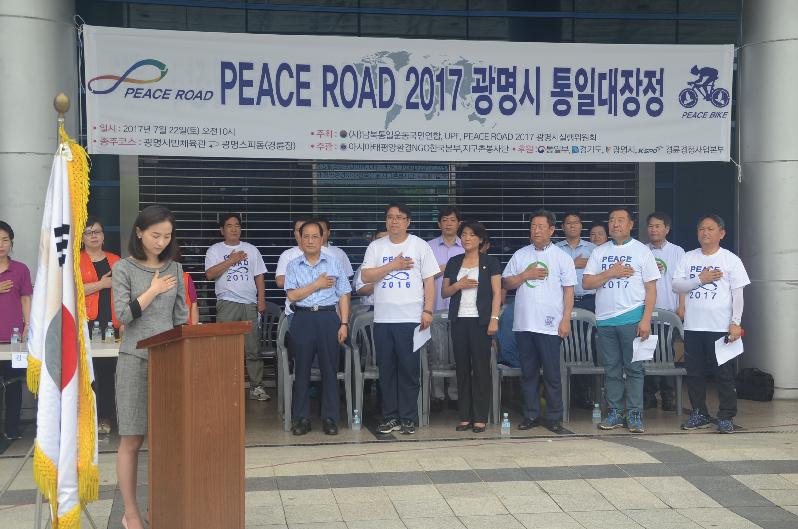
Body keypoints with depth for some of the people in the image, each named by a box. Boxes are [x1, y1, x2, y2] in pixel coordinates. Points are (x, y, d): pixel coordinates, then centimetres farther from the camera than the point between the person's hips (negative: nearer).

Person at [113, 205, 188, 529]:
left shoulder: (174, 269, 10)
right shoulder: (124, 268, 0)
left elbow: (181, 317, 12)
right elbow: (123, 315, -8)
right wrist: (154, 290, -7)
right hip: (135, 359, -3)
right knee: (132, 440, -1)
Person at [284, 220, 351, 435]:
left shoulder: (334, 264, 8)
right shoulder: (293, 266, 8)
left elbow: (343, 296, 5)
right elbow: (292, 295, -4)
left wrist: (344, 324, -2)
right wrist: (317, 285, -7)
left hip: (328, 317, 0)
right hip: (303, 318, 0)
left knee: (329, 369, 0)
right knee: (302, 369, 2)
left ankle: (329, 418, 7)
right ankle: (301, 418, 9)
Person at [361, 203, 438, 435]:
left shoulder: (420, 246, 4)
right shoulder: (376, 247, 9)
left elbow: (429, 280, 2)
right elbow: (366, 276, -2)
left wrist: (427, 311, -6)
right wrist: (393, 265, -10)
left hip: (411, 318, -2)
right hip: (383, 318, 2)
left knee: (409, 369, -1)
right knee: (386, 369, 6)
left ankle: (408, 418, 7)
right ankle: (390, 417, 14)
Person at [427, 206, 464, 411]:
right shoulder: (429, 247, 9)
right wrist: (438, 271, -8)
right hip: (436, 306, 0)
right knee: (437, 351, 0)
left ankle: (455, 394, 12)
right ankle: (437, 395, 8)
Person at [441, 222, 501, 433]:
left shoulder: (490, 263, 3)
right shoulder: (453, 263, 13)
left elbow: (496, 293, -1)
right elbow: (444, 293, 13)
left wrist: (494, 319, -11)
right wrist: (459, 285, -6)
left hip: (480, 320, -3)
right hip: (459, 320, 3)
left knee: (481, 367, -4)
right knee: (462, 367, 4)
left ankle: (480, 418, 0)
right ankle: (464, 417, 8)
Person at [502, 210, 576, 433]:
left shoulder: (562, 257, 2)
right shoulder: (520, 255, 10)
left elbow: (568, 290, 0)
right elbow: (506, 283, 10)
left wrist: (566, 320, -7)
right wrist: (526, 275, -7)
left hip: (550, 325, -3)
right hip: (523, 324, 3)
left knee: (552, 374, 1)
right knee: (528, 372, 8)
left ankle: (554, 417, 9)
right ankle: (531, 414, 17)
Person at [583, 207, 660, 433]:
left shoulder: (642, 251, 3)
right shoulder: (599, 252, 12)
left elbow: (651, 287, -1)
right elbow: (586, 283, 5)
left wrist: (646, 319, -10)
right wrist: (611, 273, -8)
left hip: (631, 318, -3)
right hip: (605, 319, 3)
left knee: (633, 368, -2)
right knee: (611, 369, 7)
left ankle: (635, 415, 3)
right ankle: (614, 413, 14)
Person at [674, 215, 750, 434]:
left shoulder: (731, 260, 1)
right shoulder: (688, 258, 9)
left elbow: (737, 294, -2)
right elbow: (676, 285, 2)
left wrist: (735, 322, -8)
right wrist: (700, 279, -10)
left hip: (721, 326, -3)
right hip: (693, 326, 3)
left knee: (724, 373, 0)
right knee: (694, 373, 8)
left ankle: (726, 417, 8)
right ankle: (699, 414, 19)